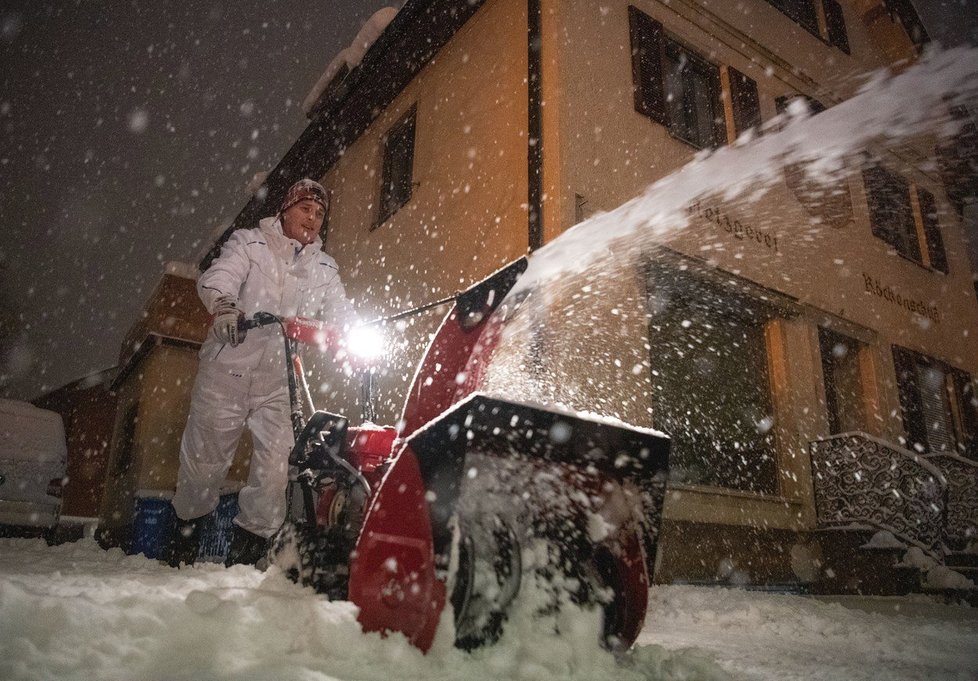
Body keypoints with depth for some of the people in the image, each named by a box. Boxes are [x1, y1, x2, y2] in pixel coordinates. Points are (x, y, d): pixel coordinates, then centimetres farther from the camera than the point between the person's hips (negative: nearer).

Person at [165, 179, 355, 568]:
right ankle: (185, 529, 32)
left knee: (277, 461, -5)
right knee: (207, 455, 8)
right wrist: (224, 306, -36)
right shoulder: (250, 244, 5)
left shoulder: (324, 269, 15)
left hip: (280, 380, 3)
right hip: (229, 368, -2)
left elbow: (340, 314, 4)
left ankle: (250, 542, 11)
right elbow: (217, 278, -12)